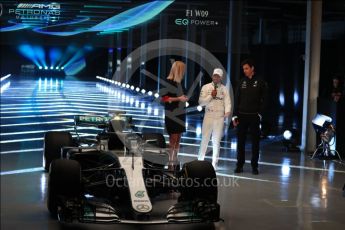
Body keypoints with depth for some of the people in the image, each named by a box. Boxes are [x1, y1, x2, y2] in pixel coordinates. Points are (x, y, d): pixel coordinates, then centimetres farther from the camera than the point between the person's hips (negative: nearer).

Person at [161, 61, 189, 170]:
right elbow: (164, 98, -14)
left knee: (178, 140, 8)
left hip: (180, 113, 8)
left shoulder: (179, 82, 13)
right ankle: (170, 164, -7)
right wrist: (178, 98, -17)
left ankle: (175, 163, 12)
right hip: (172, 114, -8)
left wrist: (184, 98, 11)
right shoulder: (168, 82, -10)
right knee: (173, 138, -9)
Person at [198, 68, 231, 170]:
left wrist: (227, 112, -18)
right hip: (208, 116, -1)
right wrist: (211, 96, -11)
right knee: (205, 139, 0)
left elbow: (227, 102, -1)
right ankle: (200, 160, 10)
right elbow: (201, 102, -1)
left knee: (216, 140, 5)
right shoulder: (206, 87, 5)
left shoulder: (224, 89, 7)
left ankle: (214, 163, 11)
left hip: (220, 117, 1)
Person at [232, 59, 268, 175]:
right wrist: (235, 116, 1)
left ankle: (254, 166, 7)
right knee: (240, 141, 3)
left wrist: (260, 113, -8)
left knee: (255, 141, 2)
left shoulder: (260, 82, 1)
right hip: (242, 115, 2)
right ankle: (240, 165, 9)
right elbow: (236, 100, 7)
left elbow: (263, 100, 1)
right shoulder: (242, 82, 8)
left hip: (254, 116, -2)